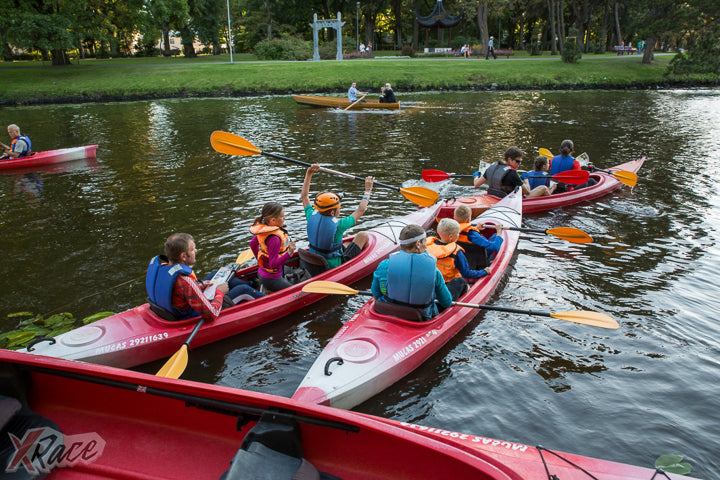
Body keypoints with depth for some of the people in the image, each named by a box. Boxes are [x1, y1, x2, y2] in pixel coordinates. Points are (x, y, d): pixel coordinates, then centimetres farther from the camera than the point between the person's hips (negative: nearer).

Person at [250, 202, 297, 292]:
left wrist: (260, 260, 27)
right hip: (271, 280, -9)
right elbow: (273, 264, -29)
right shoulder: (274, 238, -30)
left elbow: (252, 244, 15)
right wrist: (289, 254, -38)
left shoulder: (263, 229, -2)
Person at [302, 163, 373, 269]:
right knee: (363, 235, 6)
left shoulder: (312, 217, -12)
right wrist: (368, 189, 1)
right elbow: (361, 210, -11)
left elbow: (304, 195, 8)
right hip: (335, 267, -6)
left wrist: (309, 173, 9)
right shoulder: (337, 225, -26)